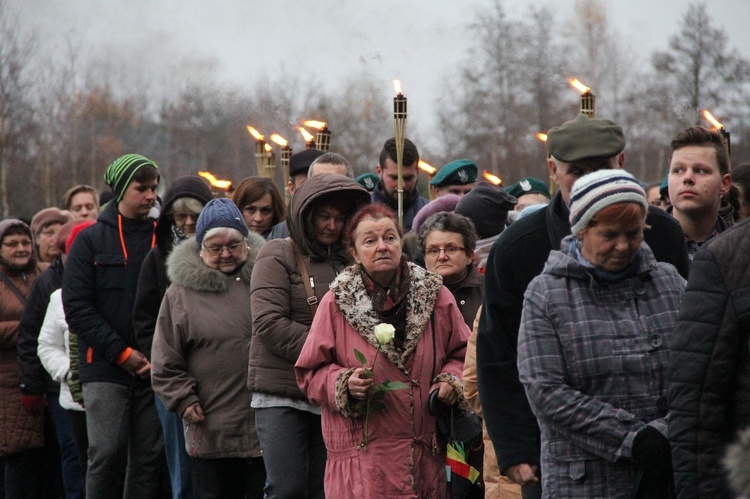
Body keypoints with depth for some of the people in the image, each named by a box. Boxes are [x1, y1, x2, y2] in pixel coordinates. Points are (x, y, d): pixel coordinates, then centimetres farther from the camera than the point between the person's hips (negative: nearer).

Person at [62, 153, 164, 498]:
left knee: (149, 457, 3)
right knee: (107, 452, -10)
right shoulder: (91, 241, 5)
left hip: (154, 368, 2)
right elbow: (76, 307, -2)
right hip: (104, 370, -2)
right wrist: (122, 353, -9)